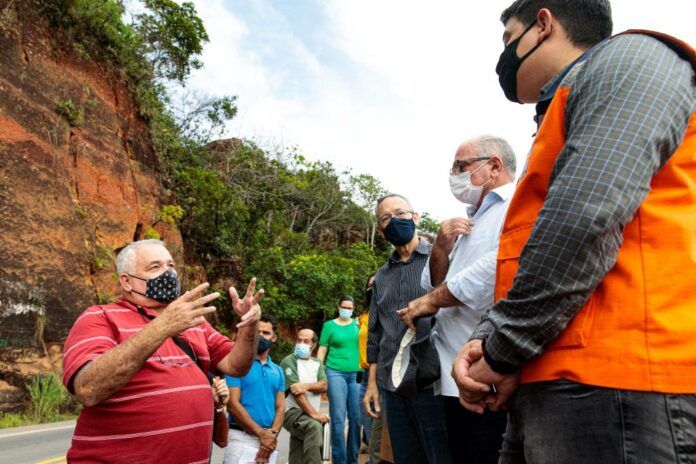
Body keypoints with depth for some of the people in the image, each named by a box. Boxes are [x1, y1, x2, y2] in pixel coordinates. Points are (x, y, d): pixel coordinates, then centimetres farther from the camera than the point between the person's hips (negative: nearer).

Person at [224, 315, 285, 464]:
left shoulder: (278, 371, 11)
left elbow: (280, 407, 7)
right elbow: (233, 404, -12)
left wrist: (272, 434, -11)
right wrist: (261, 433, -14)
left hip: (269, 440, 5)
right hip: (241, 438, -5)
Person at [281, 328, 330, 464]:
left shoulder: (317, 363, 14)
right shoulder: (289, 361, -5)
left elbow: (323, 386, -3)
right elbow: (295, 391, -16)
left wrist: (306, 386, -23)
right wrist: (313, 413, -23)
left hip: (310, 415, 6)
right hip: (292, 412, -6)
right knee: (315, 427, -33)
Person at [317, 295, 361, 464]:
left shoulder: (358, 324, 12)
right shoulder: (329, 325, 5)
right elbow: (322, 351, 5)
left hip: (356, 374, 3)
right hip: (335, 373, -3)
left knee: (356, 418, 5)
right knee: (338, 418, -4)